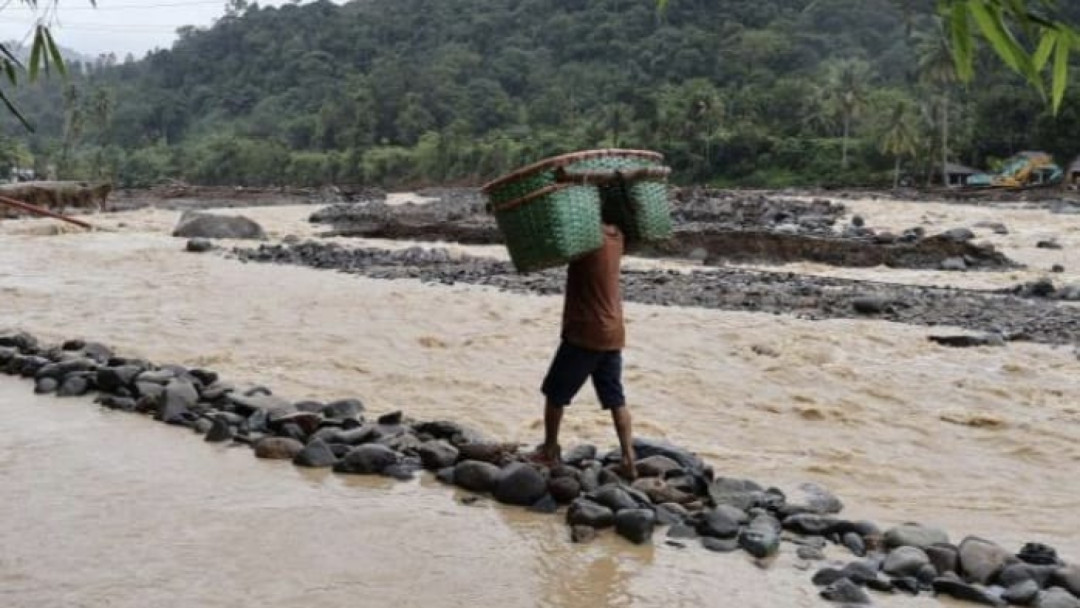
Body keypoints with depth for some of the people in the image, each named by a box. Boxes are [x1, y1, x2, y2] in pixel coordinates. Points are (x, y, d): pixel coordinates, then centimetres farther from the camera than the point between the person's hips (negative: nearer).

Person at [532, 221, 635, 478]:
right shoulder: (615, 236, 6)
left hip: (584, 333, -7)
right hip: (612, 334, 7)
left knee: (554, 392, 11)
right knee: (615, 399, 9)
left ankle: (550, 450, 21)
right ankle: (628, 457, 5)